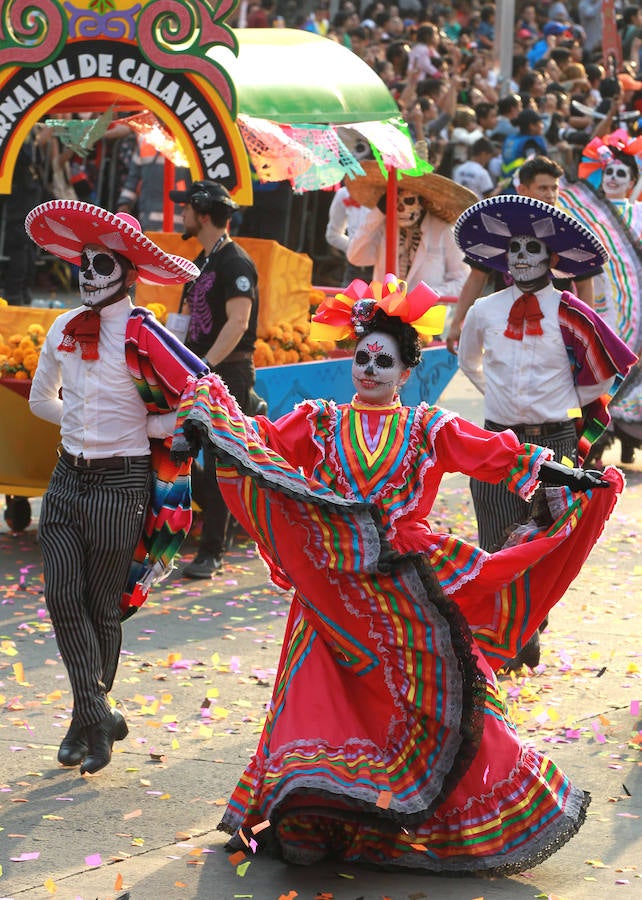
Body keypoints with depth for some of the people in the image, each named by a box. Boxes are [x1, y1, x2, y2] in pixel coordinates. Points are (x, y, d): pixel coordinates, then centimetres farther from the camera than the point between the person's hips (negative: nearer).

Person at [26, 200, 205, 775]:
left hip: (120, 484, -5)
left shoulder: (143, 337, -14)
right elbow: (41, 399, 22)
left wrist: (145, 427, -8)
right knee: (63, 597, -5)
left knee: (103, 606, 5)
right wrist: (82, 423, 10)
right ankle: (96, 719, 1)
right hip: (68, 478, 5)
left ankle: (91, 718, 22)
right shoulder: (65, 330, 5)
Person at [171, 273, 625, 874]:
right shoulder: (320, 423, 7)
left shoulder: (429, 429, 4)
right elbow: (259, 441, 0)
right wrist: (206, 428, -17)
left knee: (431, 693, 0)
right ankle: (311, 823, 9)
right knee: (322, 697, 0)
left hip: (404, 587, 0)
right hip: (334, 591, 0)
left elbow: (500, 455, 0)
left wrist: (570, 478, -8)